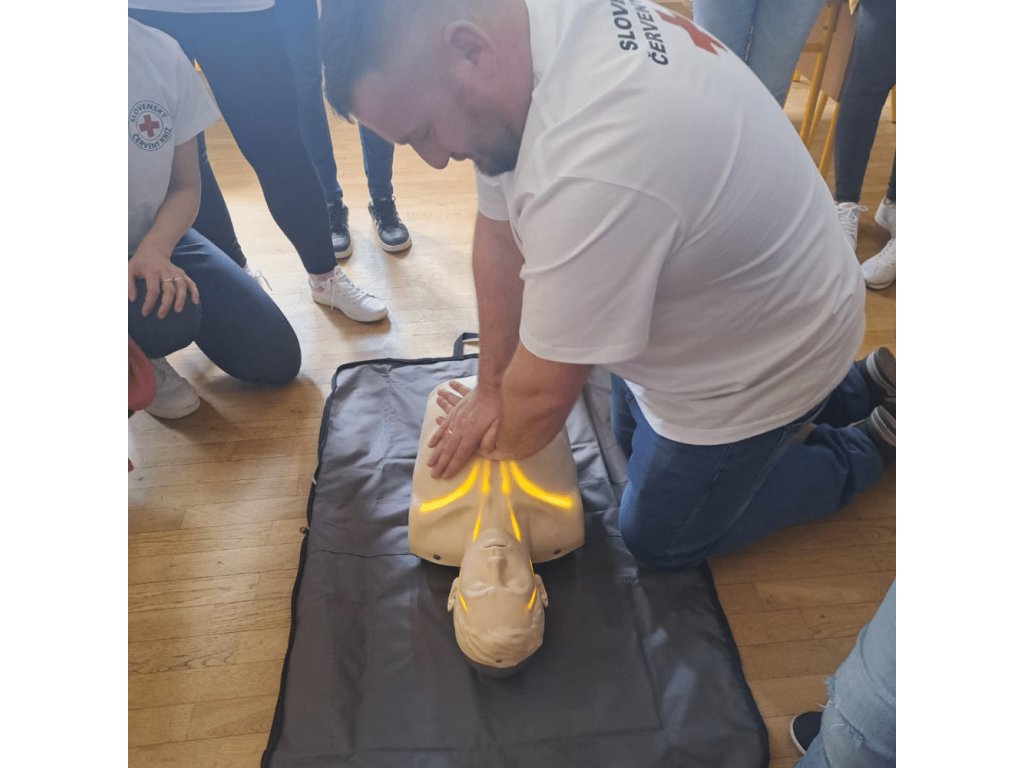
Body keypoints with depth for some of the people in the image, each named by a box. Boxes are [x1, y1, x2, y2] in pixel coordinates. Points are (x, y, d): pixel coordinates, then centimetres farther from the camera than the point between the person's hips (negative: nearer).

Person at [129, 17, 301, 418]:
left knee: (277, 358, -1)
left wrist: (153, 251, -23)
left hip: (156, 238, 4)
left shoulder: (160, 53, -14)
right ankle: (140, 362, 2)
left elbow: (186, 186, -3)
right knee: (169, 321, -36)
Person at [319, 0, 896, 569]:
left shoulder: (596, 168, -42)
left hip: (760, 361, -8)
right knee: (635, 436, 29)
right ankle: (861, 386, 33)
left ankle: (871, 446, 24)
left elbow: (543, 393, -27)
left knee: (661, 540, 12)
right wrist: (491, 390, 1)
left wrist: (503, 444, -5)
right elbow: (501, 238, -5)